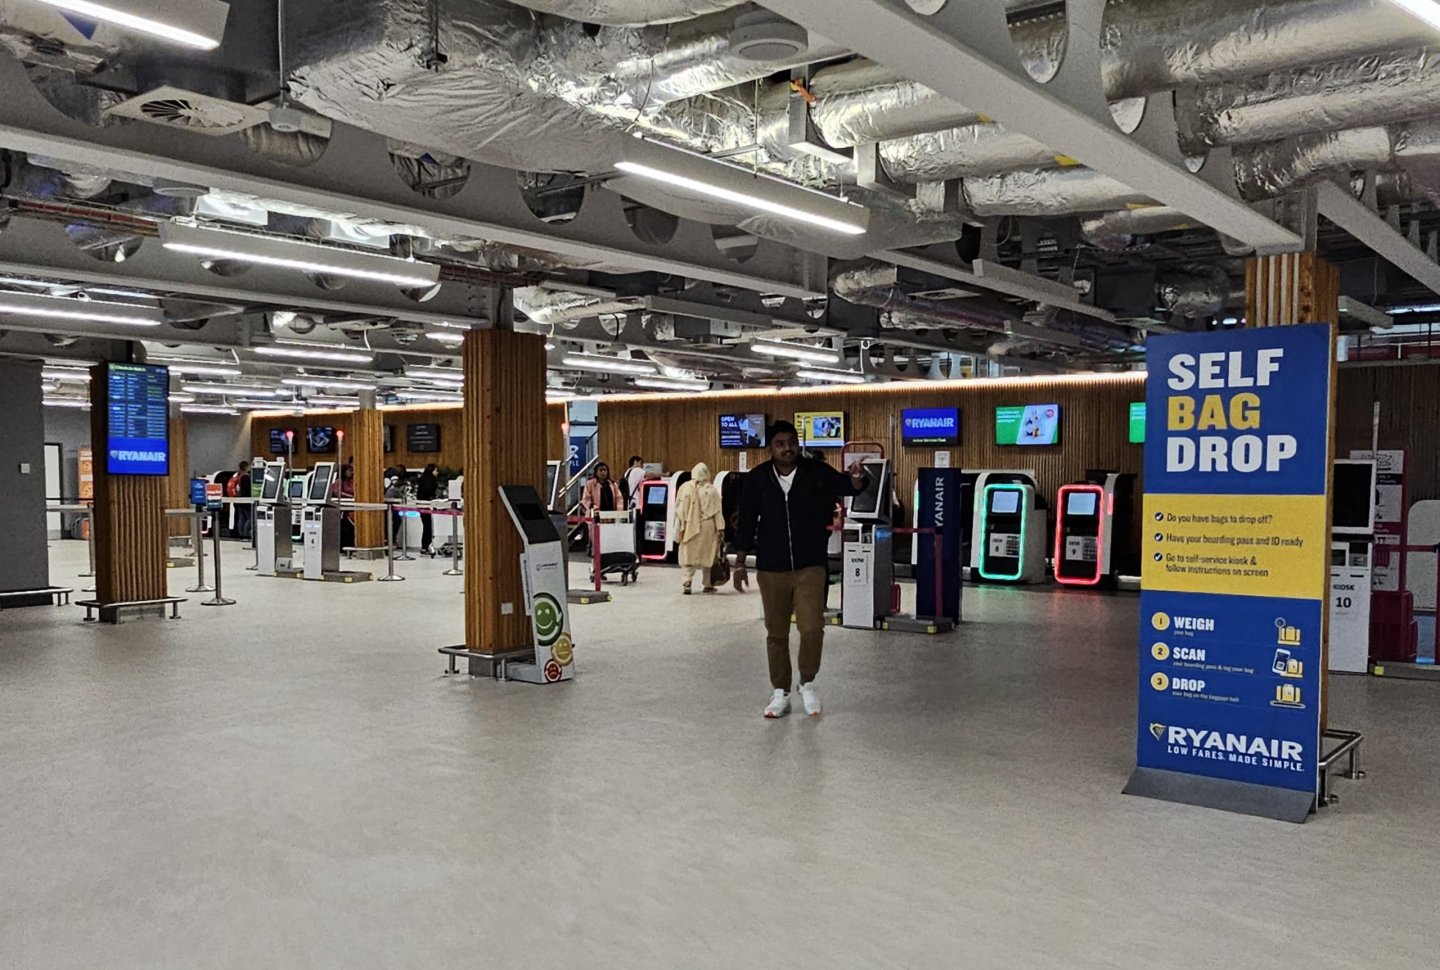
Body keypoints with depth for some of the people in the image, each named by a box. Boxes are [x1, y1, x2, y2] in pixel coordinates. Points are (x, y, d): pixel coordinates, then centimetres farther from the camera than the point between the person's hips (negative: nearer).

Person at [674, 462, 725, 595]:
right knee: (708, 556, 11)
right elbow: (717, 511, -4)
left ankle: (686, 583, -8)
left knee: (688, 556, 5)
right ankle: (708, 585, 17)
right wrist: (720, 528, 0)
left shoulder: (685, 488, -1)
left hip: (689, 528, 1)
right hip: (707, 528, -1)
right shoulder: (712, 490, -4)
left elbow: (678, 510, 1)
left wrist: (679, 528, 6)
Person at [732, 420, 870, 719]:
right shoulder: (757, 479, 0)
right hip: (771, 570, 1)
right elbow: (746, 523, 4)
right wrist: (740, 563, 3)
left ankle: (808, 684, 15)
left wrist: (857, 479, -39)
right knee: (776, 634, 9)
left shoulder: (817, 472, -3)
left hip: (810, 567, -1)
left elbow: (845, 485, -15)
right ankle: (781, 693, 24)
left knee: (812, 629, -10)